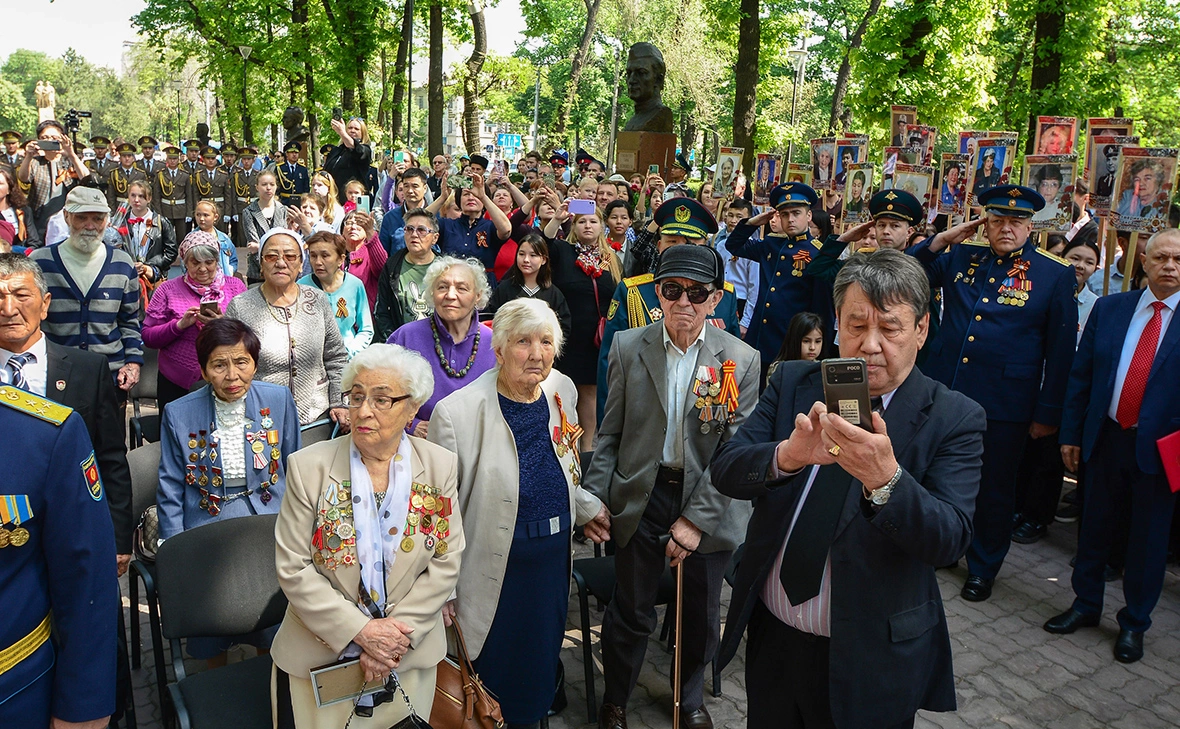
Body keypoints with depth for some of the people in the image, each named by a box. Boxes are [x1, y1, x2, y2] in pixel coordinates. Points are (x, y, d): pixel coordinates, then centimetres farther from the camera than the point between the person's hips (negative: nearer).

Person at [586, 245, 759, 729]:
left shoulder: (742, 360, -9)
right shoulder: (628, 348, -5)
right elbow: (610, 434, 1)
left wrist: (696, 517, -16)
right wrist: (595, 500, -7)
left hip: (706, 499, 1)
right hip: (641, 494, 0)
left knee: (701, 612, 18)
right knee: (630, 609, 11)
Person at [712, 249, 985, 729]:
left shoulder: (954, 418, -11)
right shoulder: (792, 383, -3)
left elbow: (950, 540, -20)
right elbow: (725, 469, -12)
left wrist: (885, 479, -39)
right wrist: (787, 455, -33)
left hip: (868, 657, -3)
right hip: (770, 636, 3)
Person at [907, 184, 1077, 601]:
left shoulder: (1056, 276, -4)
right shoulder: (960, 258, 5)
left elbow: (1061, 352, -3)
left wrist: (1047, 413, -3)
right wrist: (942, 239, -3)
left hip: (1003, 406, -3)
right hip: (945, 392, 3)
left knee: (994, 489, 12)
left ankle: (983, 567, 31)